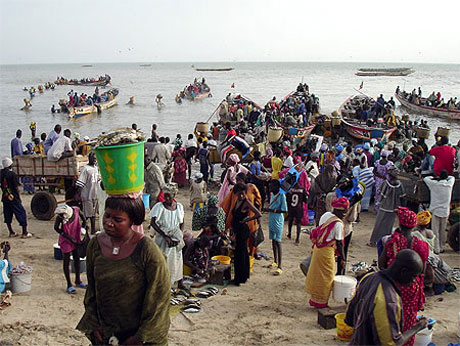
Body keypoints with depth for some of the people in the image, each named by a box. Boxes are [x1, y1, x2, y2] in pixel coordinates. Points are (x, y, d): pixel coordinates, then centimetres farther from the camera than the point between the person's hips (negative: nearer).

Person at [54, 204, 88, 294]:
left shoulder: (76, 210, -18)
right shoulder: (60, 217, -26)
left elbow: (82, 215, 6)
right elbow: (56, 228, -12)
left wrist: (84, 224, -5)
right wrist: (68, 237, -17)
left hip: (76, 239, 4)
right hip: (66, 241, -4)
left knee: (77, 259, 14)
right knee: (66, 261, 2)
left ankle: (78, 281, 31)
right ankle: (69, 285, 12)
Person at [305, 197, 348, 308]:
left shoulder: (326, 215, 3)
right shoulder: (338, 224, -19)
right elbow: (339, 243, -15)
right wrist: (342, 257, -6)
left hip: (317, 248, 8)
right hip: (326, 252, -8)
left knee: (317, 274, 18)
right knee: (326, 277, 6)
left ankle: (314, 299, 29)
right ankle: (321, 302, 16)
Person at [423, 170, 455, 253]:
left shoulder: (435, 184, -11)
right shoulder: (450, 184, -1)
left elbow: (425, 178, 2)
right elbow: (452, 177, 21)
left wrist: (433, 178, 16)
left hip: (436, 211, -3)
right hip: (445, 211, 4)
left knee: (435, 231, -1)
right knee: (443, 231, 13)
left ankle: (436, 249, -3)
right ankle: (442, 248, 21)